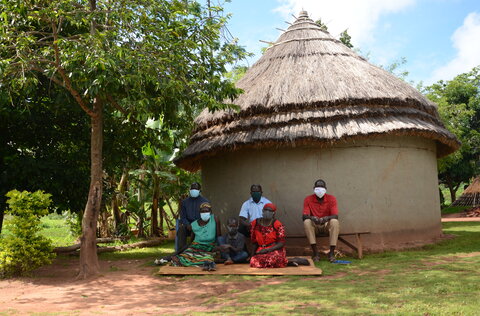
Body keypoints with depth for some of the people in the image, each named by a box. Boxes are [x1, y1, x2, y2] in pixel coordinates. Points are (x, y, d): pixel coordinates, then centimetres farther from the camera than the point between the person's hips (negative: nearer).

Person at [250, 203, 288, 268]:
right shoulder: (255, 223, 6)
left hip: (275, 250, -5)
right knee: (254, 262, -26)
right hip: (260, 251, 5)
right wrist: (254, 254, 9)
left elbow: (281, 243, -7)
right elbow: (254, 242, 17)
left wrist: (267, 250, -16)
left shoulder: (277, 225, -5)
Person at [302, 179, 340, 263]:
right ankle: (315, 252, -29)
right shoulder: (308, 199, -6)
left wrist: (326, 218, -37)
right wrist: (312, 218, -37)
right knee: (306, 222, -32)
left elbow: (335, 216, -15)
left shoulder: (331, 199, -6)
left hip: (327, 224, 0)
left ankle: (332, 252, -27)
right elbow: (304, 216, -14)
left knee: (335, 222, -32)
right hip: (314, 225, 0)